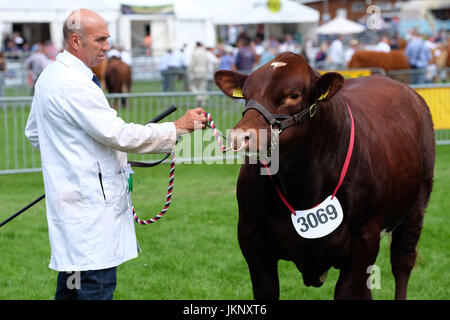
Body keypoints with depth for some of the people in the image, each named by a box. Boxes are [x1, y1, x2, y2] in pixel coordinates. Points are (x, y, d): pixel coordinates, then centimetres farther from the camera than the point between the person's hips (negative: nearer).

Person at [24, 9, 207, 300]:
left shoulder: (50, 76, 14)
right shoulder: (74, 84, -19)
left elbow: (34, 132, 25)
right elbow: (119, 135, -22)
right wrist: (178, 127, -18)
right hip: (89, 202, -11)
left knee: (71, 286, 16)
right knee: (97, 286, -9)